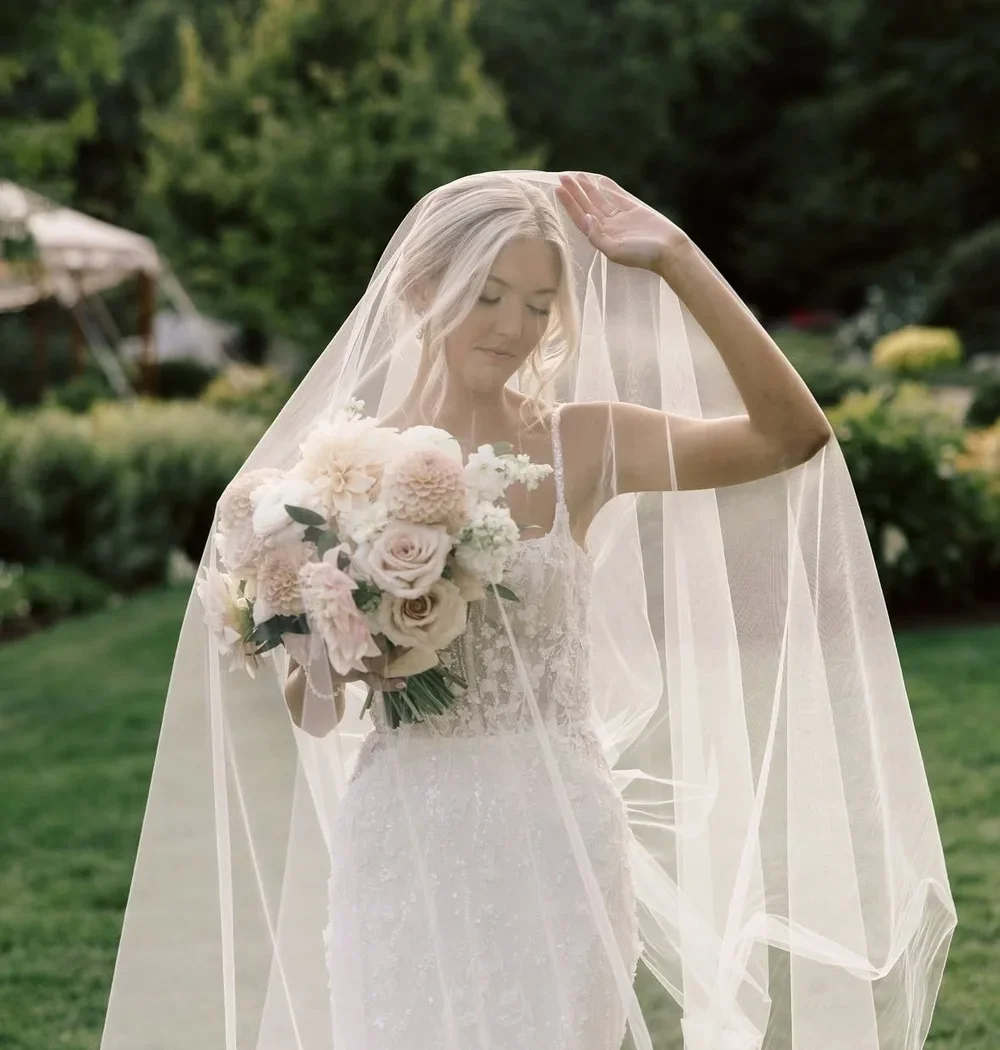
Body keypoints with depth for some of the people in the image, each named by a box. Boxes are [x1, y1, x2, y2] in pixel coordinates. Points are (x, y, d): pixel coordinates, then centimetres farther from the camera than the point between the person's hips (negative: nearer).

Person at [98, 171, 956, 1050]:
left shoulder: (582, 446, -2)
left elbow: (794, 434, -18)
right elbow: (310, 712, 4)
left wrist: (674, 259, -18)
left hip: (560, 841, 0)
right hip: (406, 844, 0)